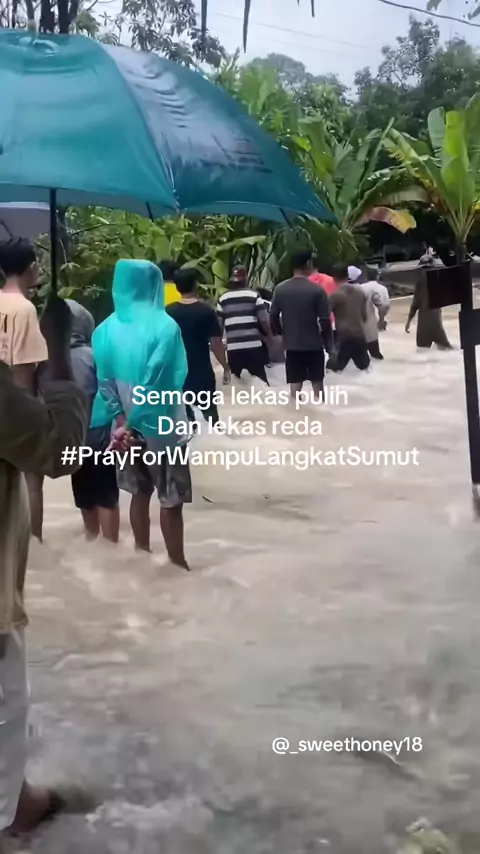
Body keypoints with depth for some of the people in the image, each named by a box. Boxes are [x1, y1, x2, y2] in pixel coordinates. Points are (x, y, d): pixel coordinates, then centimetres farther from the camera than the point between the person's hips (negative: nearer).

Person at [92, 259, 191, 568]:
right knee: (171, 500, 5)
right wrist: (131, 423, -15)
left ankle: (143, 557, 28)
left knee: (140, 493, 19)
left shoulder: (107, 329, 1)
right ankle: (177, 566, 13)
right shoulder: (164, 326, -16)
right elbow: (155, 383, -21)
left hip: (127, 426, 6)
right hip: (160, 426, -5)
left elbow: (105, 382, -3)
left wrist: (122, 421, -6)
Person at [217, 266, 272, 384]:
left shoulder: (223, 299, 7)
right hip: (254, 344, -2)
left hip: (233, 346, 2)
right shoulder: (254, 296, 0)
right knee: (260, 380, 2)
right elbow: (264, 320, -2)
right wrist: (269, 336, 13)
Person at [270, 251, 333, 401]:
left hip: (291, 345, 2)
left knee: (295, 383, 8)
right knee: (317, 381, 13)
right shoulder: (317, 290, -12)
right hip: (314, 344, -2)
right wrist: (328, 343, 1)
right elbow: (325, 321, -12)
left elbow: (273, 317, 1)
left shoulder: (280, 289, -3)